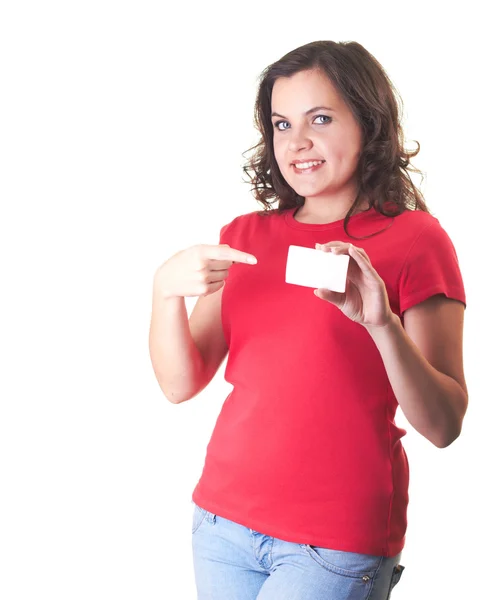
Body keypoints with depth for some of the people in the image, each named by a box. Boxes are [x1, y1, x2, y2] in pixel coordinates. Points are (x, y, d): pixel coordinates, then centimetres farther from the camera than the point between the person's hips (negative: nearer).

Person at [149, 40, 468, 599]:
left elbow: (443, 426, -11)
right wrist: (165, 290, -16)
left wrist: (382, 325, -26)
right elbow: (180, 384, 1)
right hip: (223, 521, 5)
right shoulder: (245, 236, 8)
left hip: (339, 537, -4)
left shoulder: (415, 240, -6)